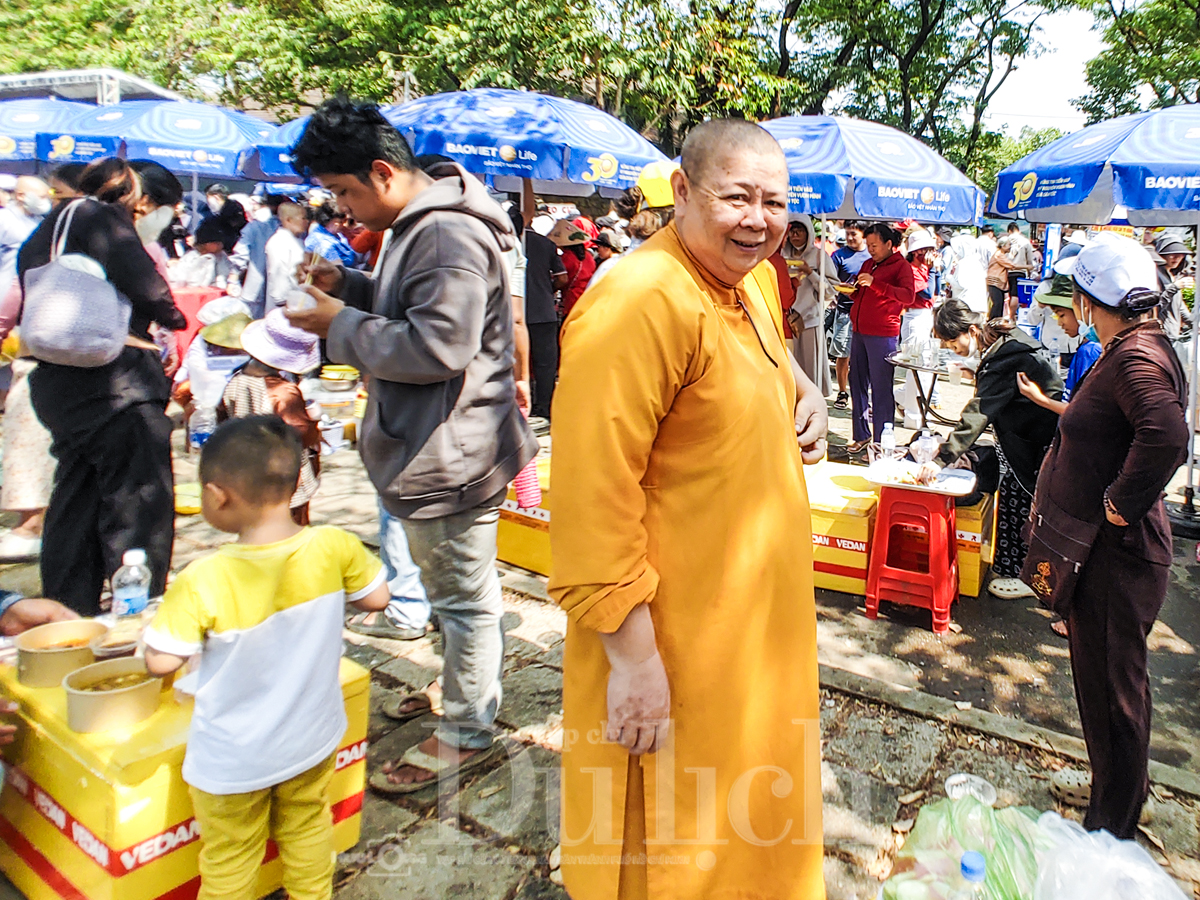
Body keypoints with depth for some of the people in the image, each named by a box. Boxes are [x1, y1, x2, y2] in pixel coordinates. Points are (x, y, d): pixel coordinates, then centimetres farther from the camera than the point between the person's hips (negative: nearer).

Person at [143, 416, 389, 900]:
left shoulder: (202, 583, -29)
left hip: (232, 760, -3)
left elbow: (160, 662, -19)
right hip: (313, 741, 4)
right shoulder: (335, 548, -19)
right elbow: (376, 597, -4)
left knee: (229, 858, 21)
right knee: (307, 827, 28)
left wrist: (174, 619, -1)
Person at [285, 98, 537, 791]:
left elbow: (437, 346, -28)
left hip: (452, 454, -11)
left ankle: (467, 733, 21)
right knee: (453, 590, 25)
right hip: (432, 446, 11)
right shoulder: (422, 226, 13)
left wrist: (341, 326, -17)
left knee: (465, 596, 4)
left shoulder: (450, 235, -21)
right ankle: (464, 687, 44)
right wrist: (349, 286, 8)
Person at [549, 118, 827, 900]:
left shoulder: (753, 276, 4)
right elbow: (594, 502, -28)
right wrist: (633, 657, -25)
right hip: (676, 637, -9)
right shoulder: (639, 303, -26)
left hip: (761, 606, 9)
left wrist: (804, 391, 5)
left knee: (756, 789, 30)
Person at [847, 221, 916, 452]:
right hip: (859, 332, 7)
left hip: (883, 335, -7)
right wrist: (850, 290, 6)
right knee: (857, 384, 9)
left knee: (881, 388, -5)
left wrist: (875, 283, -24)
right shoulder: (868, 264, 19)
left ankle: (881, 441, 1)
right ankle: (861, 435, 19)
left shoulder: (901, 265, -3)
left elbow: (909, 296, -19)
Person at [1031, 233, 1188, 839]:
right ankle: (1122, 788, 42)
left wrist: (1123, 503, -29)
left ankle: (1112, 826, 21)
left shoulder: (1136, 358, -22)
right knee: (1103, 679, 23)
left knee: (1112, 687, 4)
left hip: (1116, 552, -10)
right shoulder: (1133, 349, 10)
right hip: (1100, 547, 10)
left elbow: (1166, 434, -39)